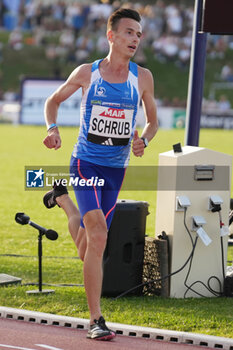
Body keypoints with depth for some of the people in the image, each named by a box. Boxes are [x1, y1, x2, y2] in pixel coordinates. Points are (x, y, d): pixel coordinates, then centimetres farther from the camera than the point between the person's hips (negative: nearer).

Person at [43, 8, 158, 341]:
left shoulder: (143, 77, 2)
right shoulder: (87, 73, -2)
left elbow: (152, 120, 15)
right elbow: (53, 100, 12)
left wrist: (143, 140, -7)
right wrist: (52, 128, -8)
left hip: (116, 169, 4)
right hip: (86, 163, -4)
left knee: (87, 248, 14)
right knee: (98, 237, -20)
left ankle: (62, 198, 46)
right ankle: (96, 321, -14)